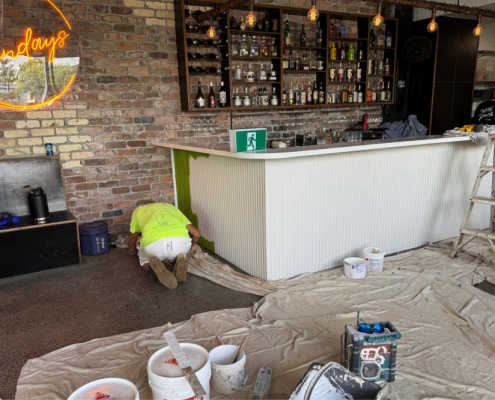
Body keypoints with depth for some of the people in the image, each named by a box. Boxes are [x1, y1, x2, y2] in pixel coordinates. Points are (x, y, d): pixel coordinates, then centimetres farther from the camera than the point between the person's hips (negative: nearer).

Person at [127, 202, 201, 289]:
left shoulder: (138, 210, 36)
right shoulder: (171, 207, 37)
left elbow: (132, 239, 45)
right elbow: (196, 233, 30)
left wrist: (132, 251, 68)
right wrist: (189, 248, 49)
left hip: (153, 242, -2)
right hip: (180, 239, 2)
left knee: (145, 262, 33)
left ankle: (156, 266, -2)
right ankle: (181, 260, 4)